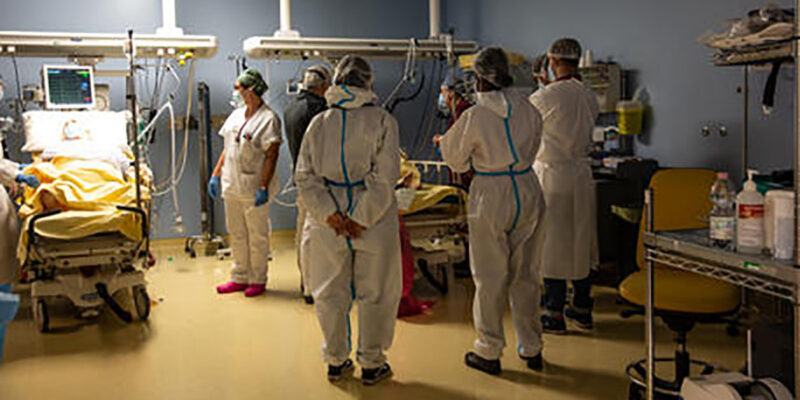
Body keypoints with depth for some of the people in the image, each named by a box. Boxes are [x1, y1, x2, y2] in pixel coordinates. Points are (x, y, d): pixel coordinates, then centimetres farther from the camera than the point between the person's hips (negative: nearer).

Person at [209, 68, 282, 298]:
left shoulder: (268, 119, -11)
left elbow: (271, 155, -16)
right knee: (236, 234, 14)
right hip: (232, 186, 8)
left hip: (253, 189, -8)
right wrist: (215, 175, 11)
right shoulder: (236, 115, 13)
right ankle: (240, 278, 26)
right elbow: (227, 148, 17)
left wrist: (264, 187, -21)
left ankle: (258, 279, 17)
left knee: (257, 236, 4)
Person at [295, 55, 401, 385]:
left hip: (328, 221, 3)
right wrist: (362, 218, -12)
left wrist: (330, 213, -8)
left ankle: (335, 361, 27)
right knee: (375, 292, 12)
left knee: (330, 292, 15)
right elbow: (384, 177, -15)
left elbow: (305, 176, -4)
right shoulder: (382, 120, -7)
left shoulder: (318, 123, 2)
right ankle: (371, 363, 21)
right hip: (375, 220, -2)